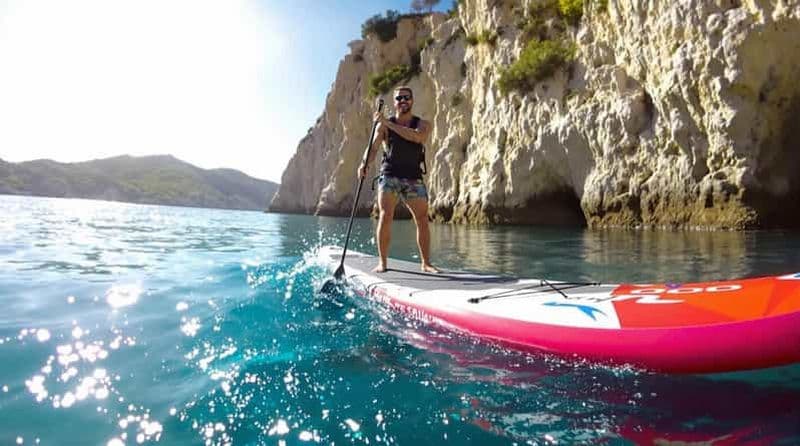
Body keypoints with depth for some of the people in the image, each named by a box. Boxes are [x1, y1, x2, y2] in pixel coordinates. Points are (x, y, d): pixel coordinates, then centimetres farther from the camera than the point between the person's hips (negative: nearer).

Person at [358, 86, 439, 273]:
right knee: (385, 217, -13)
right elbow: (373, 147, -4)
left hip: (414, 179, 1)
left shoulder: (423, 124, 7)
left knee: (422, 220, -2)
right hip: (389, 176, -1)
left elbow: (417, 136, -17)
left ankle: (426, 263, 8)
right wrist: (365, 164, -24)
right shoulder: (384, 125, 8)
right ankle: (382, 262, -6)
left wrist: (389, 124, -20)